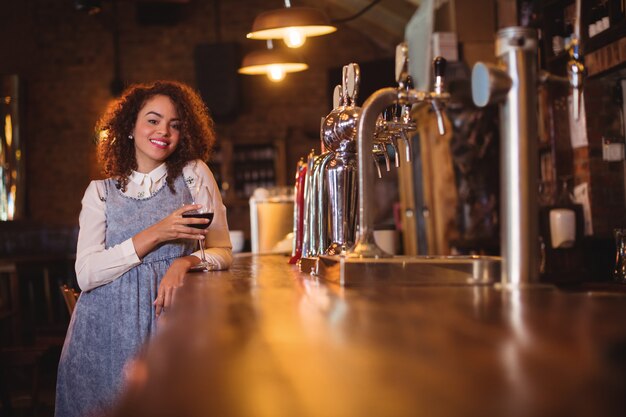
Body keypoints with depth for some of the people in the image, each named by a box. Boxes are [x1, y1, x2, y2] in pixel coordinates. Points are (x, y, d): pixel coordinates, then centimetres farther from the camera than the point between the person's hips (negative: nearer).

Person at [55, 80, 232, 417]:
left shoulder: (193, 174, 6)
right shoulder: (101, 191, 6)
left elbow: (223, 252, 4)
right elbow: (85, 275, -6)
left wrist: (186, 260, -18)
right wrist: (156, 235, -15)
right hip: (105, 333, 0)